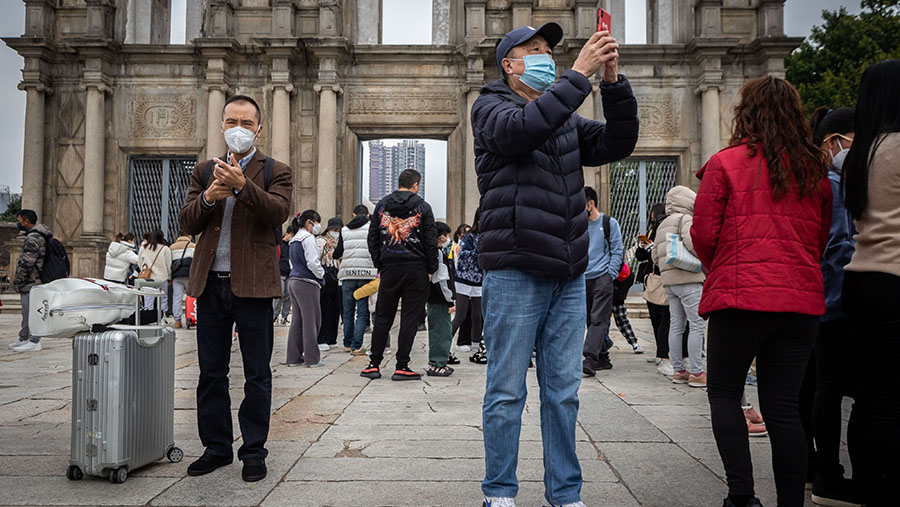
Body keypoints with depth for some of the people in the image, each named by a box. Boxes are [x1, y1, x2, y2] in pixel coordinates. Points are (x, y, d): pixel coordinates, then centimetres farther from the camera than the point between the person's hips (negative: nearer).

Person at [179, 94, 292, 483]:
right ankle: (216, 447, 26)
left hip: (252, 285, -4)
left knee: (257, 376, 5)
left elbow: (278, 212, -14)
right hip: (210, 284, 4)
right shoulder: (204, 171, 15)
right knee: (211, 373, 12)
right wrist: (208, 197, -13)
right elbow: (188, 223, 6)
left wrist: (242, 186, -27)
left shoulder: (275, 171, 4)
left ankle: (253, 451, 17)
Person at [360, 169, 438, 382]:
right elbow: (431, 240, -3)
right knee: (410, 318, 2)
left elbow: (372, 238, 8)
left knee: (382, 316, 10)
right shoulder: (422, 207, 0)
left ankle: (374, 364, 11)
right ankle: (402, 367, 2)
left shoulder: (382, 205, 9)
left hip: (389, 267, 3)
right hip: (416, 269, -3)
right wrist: (431, 269, 4)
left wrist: (379, 264, 13)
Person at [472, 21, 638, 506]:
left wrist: (614, 84, -1)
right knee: (507, 391, 1)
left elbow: (616, 144, 11)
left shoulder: (565, 119, 20)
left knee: (563, 391, 10)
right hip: (515, 273, -5)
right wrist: (579, 74, -18)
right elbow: (520, 129, -20)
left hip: (569, 276, 6)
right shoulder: (490, 107, 2)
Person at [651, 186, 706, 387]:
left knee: (676, 325, 10)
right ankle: (696, 373, -7)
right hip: (688, 279, -9)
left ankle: (678, 370, 13)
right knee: (697, 325, -6)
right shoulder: (685, 219, -4)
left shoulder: (662, 225, 22)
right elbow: (691, 240, -22)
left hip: (669, 281, 9)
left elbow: (655, 256, 21)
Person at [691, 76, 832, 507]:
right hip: (802, 298, 4)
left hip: (741, 295, -4)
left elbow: (703, 234, -5)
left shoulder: (725, 163, -4)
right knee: (783, 407, 9)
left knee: (724, 394, 10)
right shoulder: (815, 169, 11)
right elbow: (822, 238, 18)